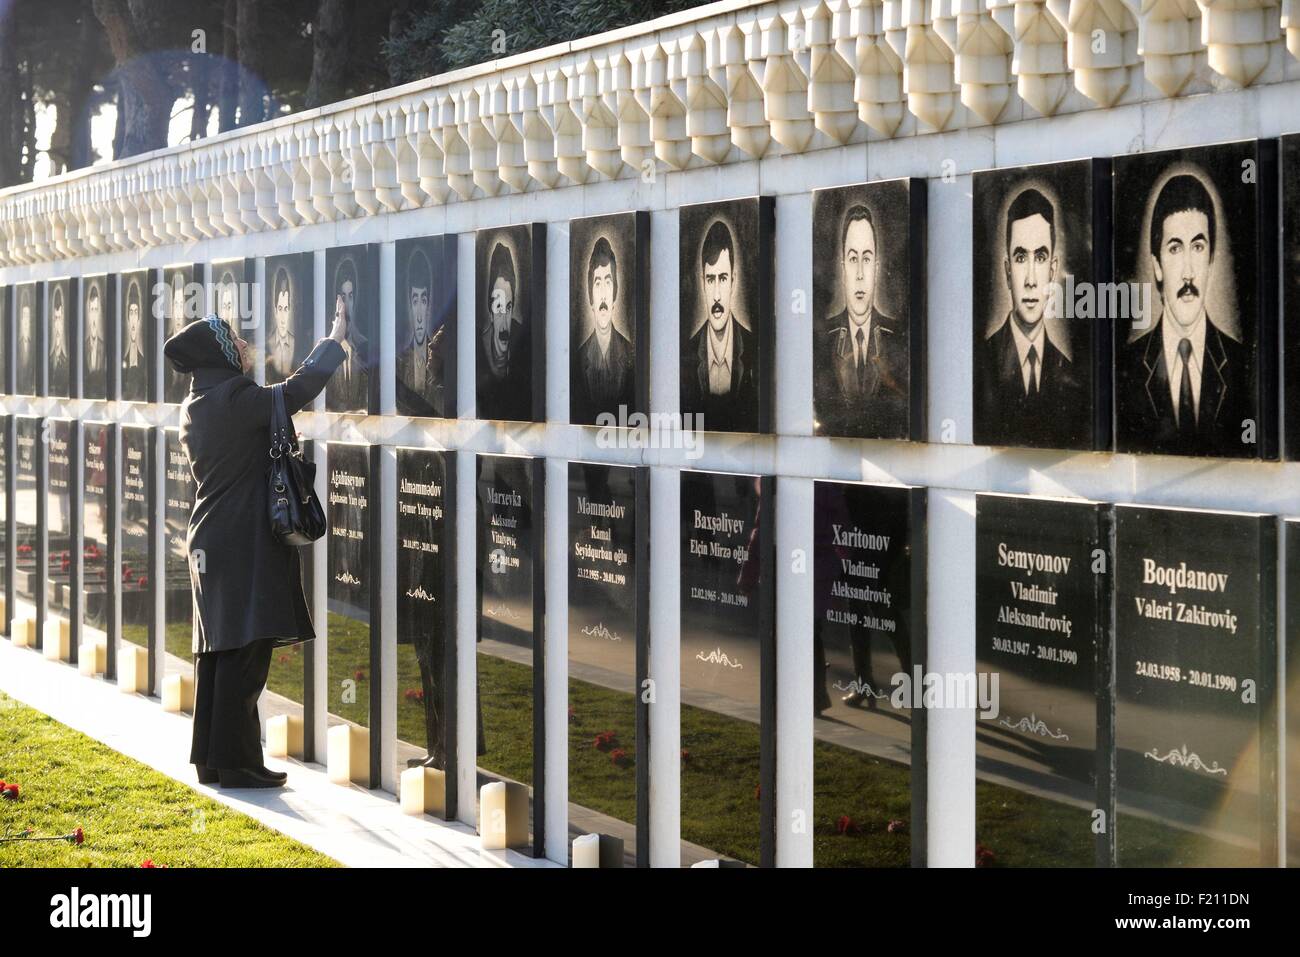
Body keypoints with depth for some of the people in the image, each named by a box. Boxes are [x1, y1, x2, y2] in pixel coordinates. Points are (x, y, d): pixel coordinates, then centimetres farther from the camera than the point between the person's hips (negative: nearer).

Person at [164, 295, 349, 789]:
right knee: (242, 653, -5)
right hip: (246, 544, -9)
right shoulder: (235, 399, -15)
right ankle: (235, 761, -2)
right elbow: (297, 391, -14)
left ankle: (210, 758, 17)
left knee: (217, 651, 12)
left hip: (210, 543, 9)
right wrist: (335, 338, -4)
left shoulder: (195, 407, 11)